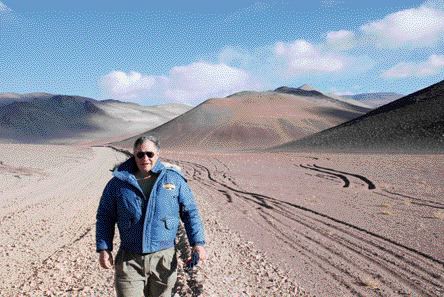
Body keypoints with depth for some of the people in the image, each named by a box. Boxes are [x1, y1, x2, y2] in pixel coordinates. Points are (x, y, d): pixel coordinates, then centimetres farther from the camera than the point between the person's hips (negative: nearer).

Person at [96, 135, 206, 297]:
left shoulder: (174, 179, 0)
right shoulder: (118, 182, 0)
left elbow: (190, 212, 5)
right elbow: (105, 217, 7)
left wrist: (198, 243, -4)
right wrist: (103, 249, -1)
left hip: (164, 259, 1)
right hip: (129, 260, 0)